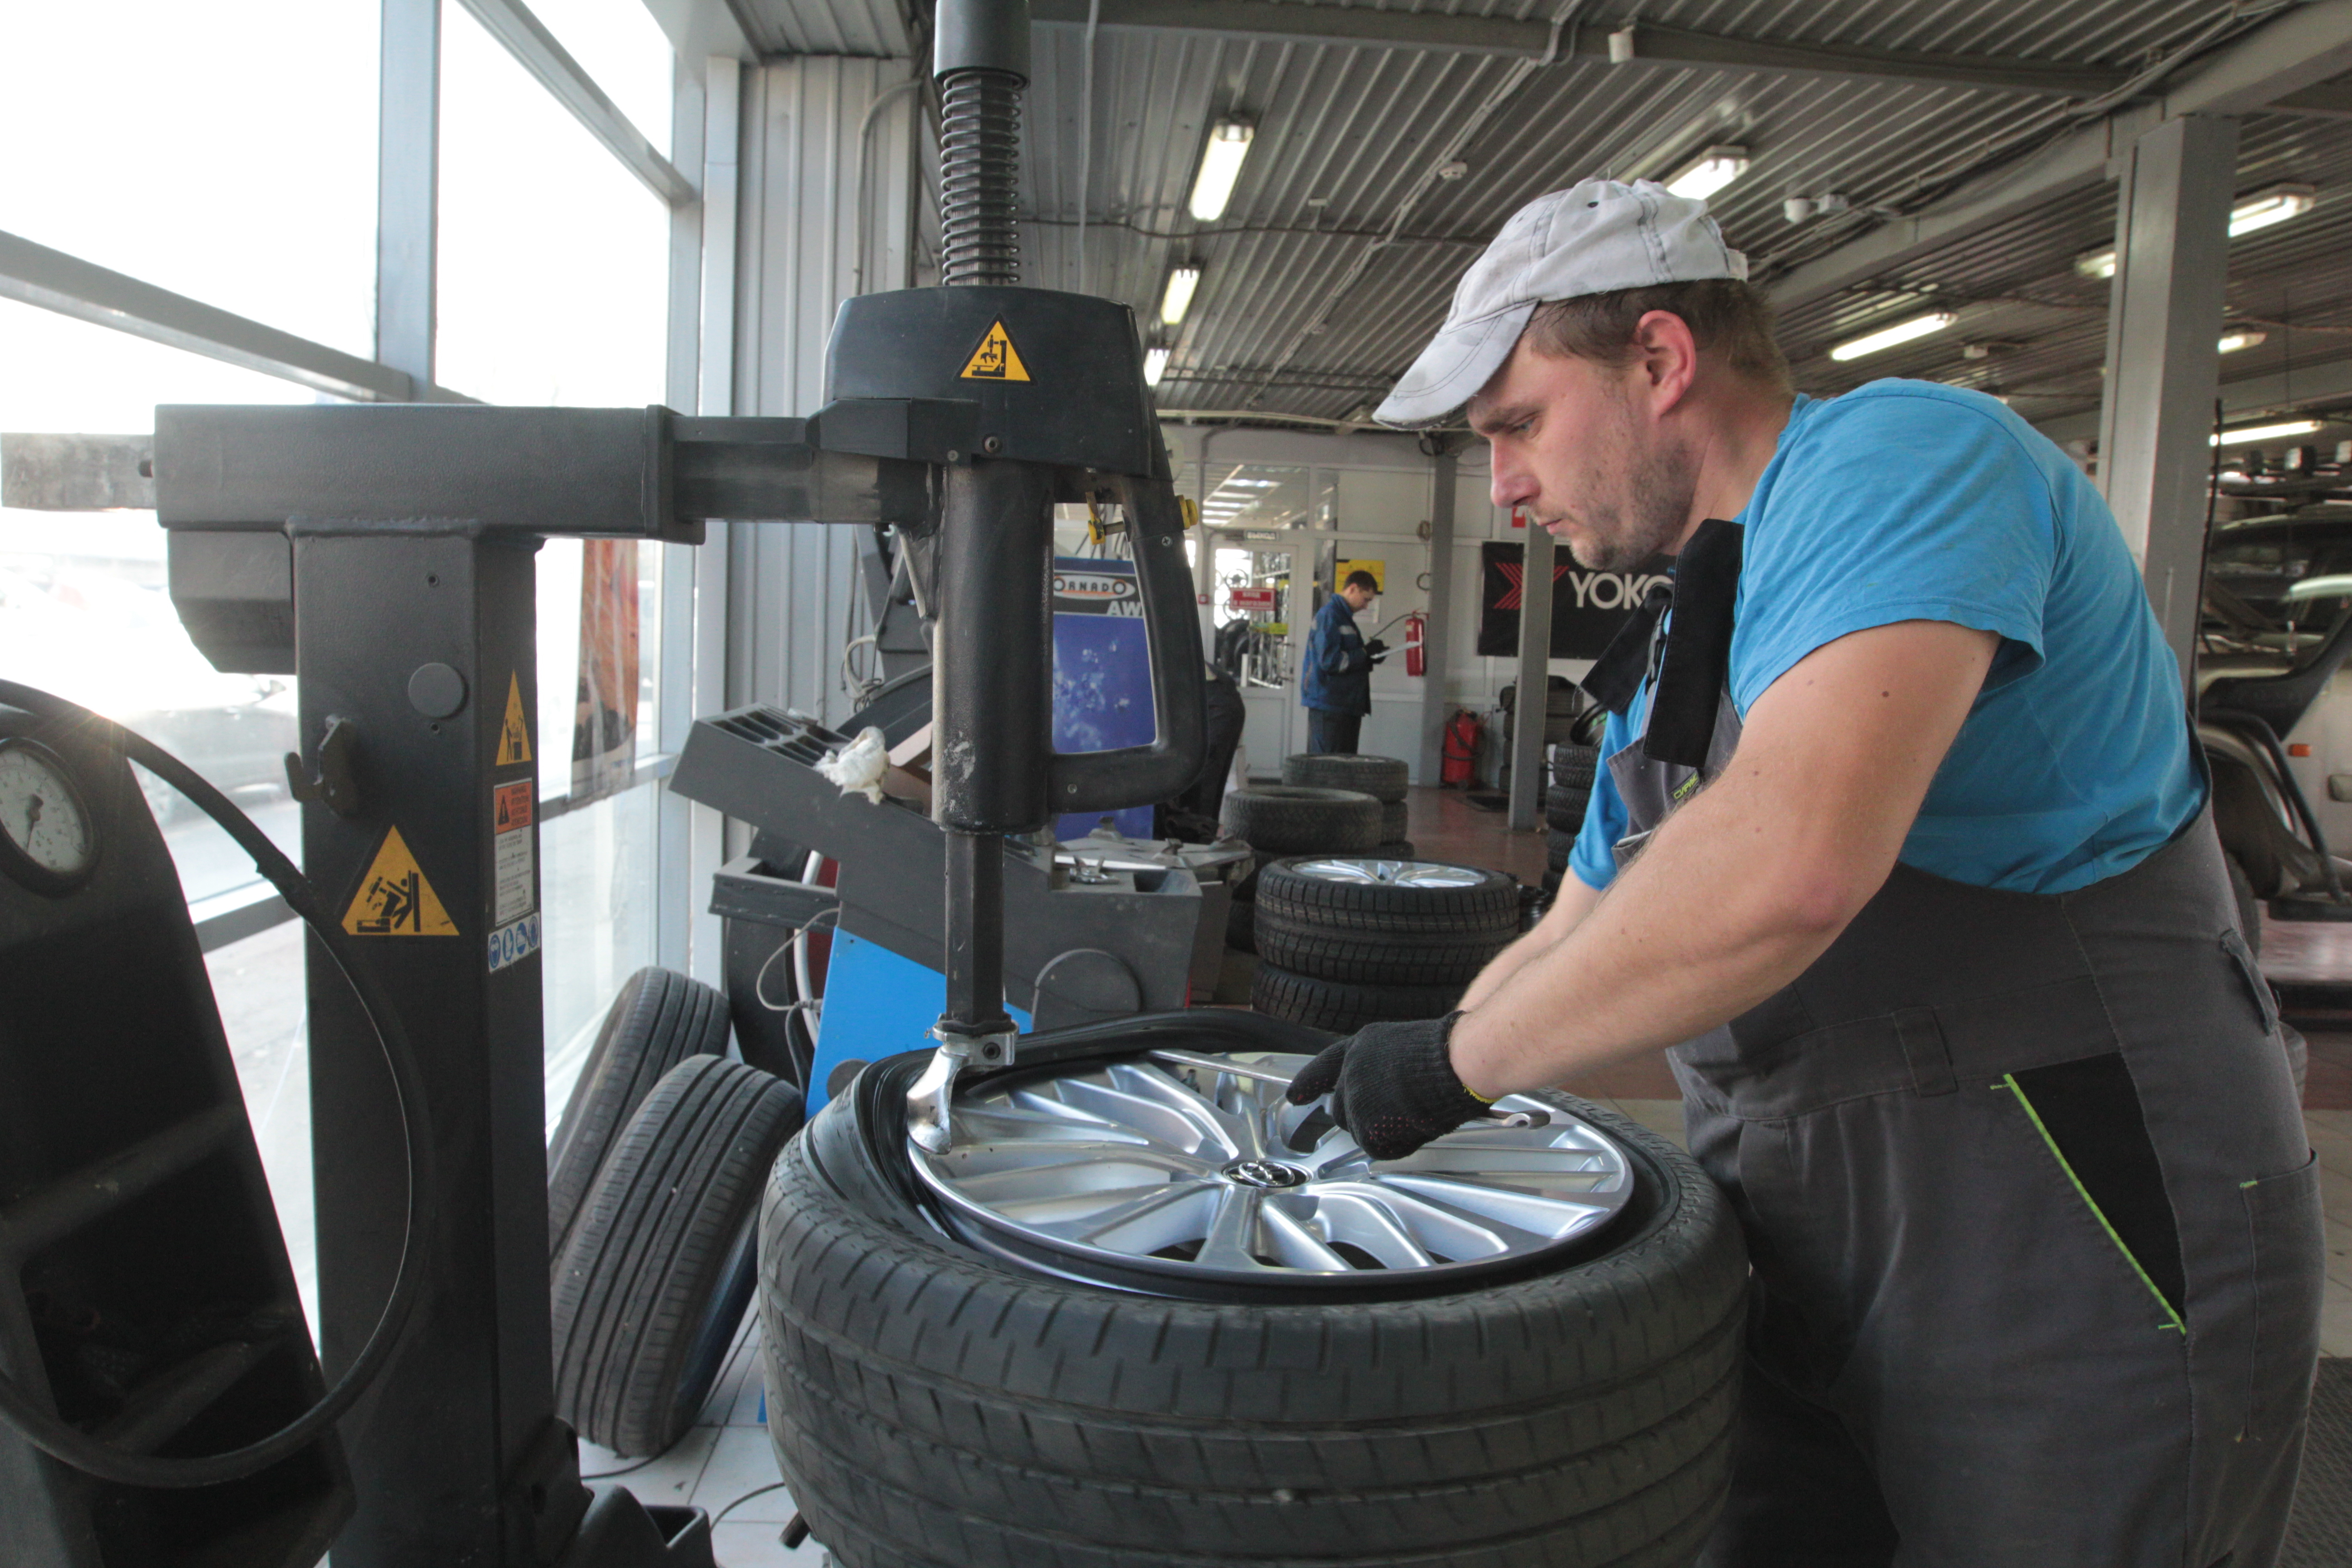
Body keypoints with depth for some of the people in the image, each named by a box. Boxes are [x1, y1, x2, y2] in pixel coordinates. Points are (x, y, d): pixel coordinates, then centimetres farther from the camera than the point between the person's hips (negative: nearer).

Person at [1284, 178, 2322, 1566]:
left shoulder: (1901, 454, -17)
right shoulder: (1680, 648, 13)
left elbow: (1790, 865, -34)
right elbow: (1577, 940, 20)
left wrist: (1456, 1063, -23)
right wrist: (1378, 1087, 10)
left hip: (2081, 1288, -8)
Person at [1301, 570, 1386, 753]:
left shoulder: (1343, 616, 19)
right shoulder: (1329, 615, -11)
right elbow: (1330, 661, -20)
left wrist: (1370, 659, 5)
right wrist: (1365, 653, -12)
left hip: (1347, 706, 10)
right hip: (1328, 707, -10)